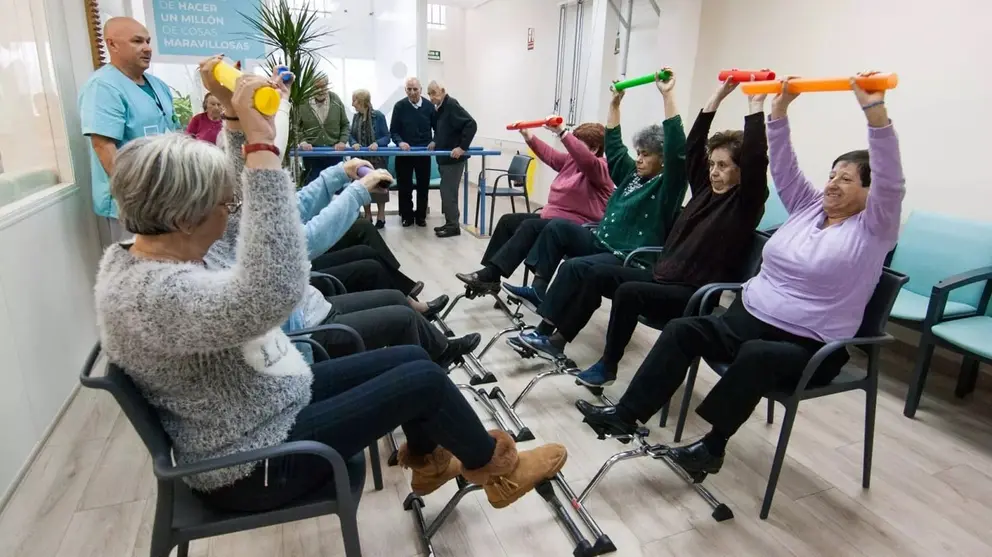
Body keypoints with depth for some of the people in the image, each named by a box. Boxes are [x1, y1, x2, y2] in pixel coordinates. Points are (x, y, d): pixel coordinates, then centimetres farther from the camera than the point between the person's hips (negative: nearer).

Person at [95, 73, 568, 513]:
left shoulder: (143, 252, -1)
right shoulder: (155, 296, -32)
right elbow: (275, 290, -50)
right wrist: (260, 139, -45)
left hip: (275, 400, 10)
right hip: (257, 465, -10)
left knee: (411, 357, 9)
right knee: (423, 379, -7)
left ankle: (427, 461, 34)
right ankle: (496, 468, 20)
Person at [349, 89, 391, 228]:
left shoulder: (379, 116, -10)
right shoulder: (356, 117, 4)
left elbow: (387, 137, -9)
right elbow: (351, 135, 6)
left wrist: (377, 143, -26)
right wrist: (354, 143, -16)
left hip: (377, 158, -5)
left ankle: (381, 216, 16)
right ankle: (367, 216, 22)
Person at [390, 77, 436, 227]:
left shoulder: (429, 106, 1)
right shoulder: (400, 106, -2)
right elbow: (393, 130, -1)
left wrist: (434, 142, -9)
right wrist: (400, 142, -20)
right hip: (404, 152, -1)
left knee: (423, 185, 7)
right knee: (404, 186, 4)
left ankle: (421, 215, 20)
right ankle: (407, 215, 17)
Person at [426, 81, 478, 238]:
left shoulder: (452, 105, -16)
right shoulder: (439, 108, 12)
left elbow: (471, 124, -24)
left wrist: (462, 147, -25)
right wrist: (435, 142, 14)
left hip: (454, 157, -9)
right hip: (444, 157, 9)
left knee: (448, 191, -6)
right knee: (447, 191, 12)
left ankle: (453, 225, 2)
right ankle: (450, 223, 20)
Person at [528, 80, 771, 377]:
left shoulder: (744, 204, -4)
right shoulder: (705, 190, 15)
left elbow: (755, 157, -20)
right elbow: (693, 145, 13)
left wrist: (756, 103, -16)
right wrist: (719, 95, 14)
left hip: (694, 296, -8)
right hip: (660, 276, 8)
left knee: (629, 292, -34)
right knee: (584, 272, -7)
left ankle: (608, 365, -15)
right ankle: (554, 334, -6)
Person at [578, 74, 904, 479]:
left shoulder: (872, 230, -3)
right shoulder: (809, 207, 13)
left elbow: (891, 182, -19)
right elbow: (783, 166, 7)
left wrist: (874, 111, -29)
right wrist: (780, 109, -2)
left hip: (809, 347, -5)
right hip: (749, 319, 6)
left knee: (757, 355, -38)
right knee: (682, 330, -16)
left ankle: (712, 445, -24)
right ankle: (626, 413, -16)